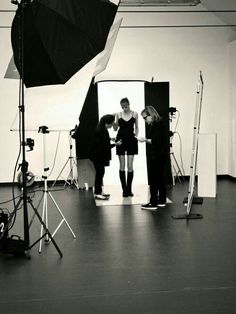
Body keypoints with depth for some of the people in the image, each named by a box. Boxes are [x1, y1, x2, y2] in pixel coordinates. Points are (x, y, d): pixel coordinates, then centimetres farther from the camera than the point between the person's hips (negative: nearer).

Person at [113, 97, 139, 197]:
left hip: (131, 140, 0)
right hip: (121, 140, 0)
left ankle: (129, 189, 8)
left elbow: (136, 128, 11)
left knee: (130, 166, -2)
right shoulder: (118, 114, 3)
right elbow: (115, 128, 6)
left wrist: (136, 136, -4)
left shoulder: (135, 114, 3)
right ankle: (124, 189, 5)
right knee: (122, 166, -1)